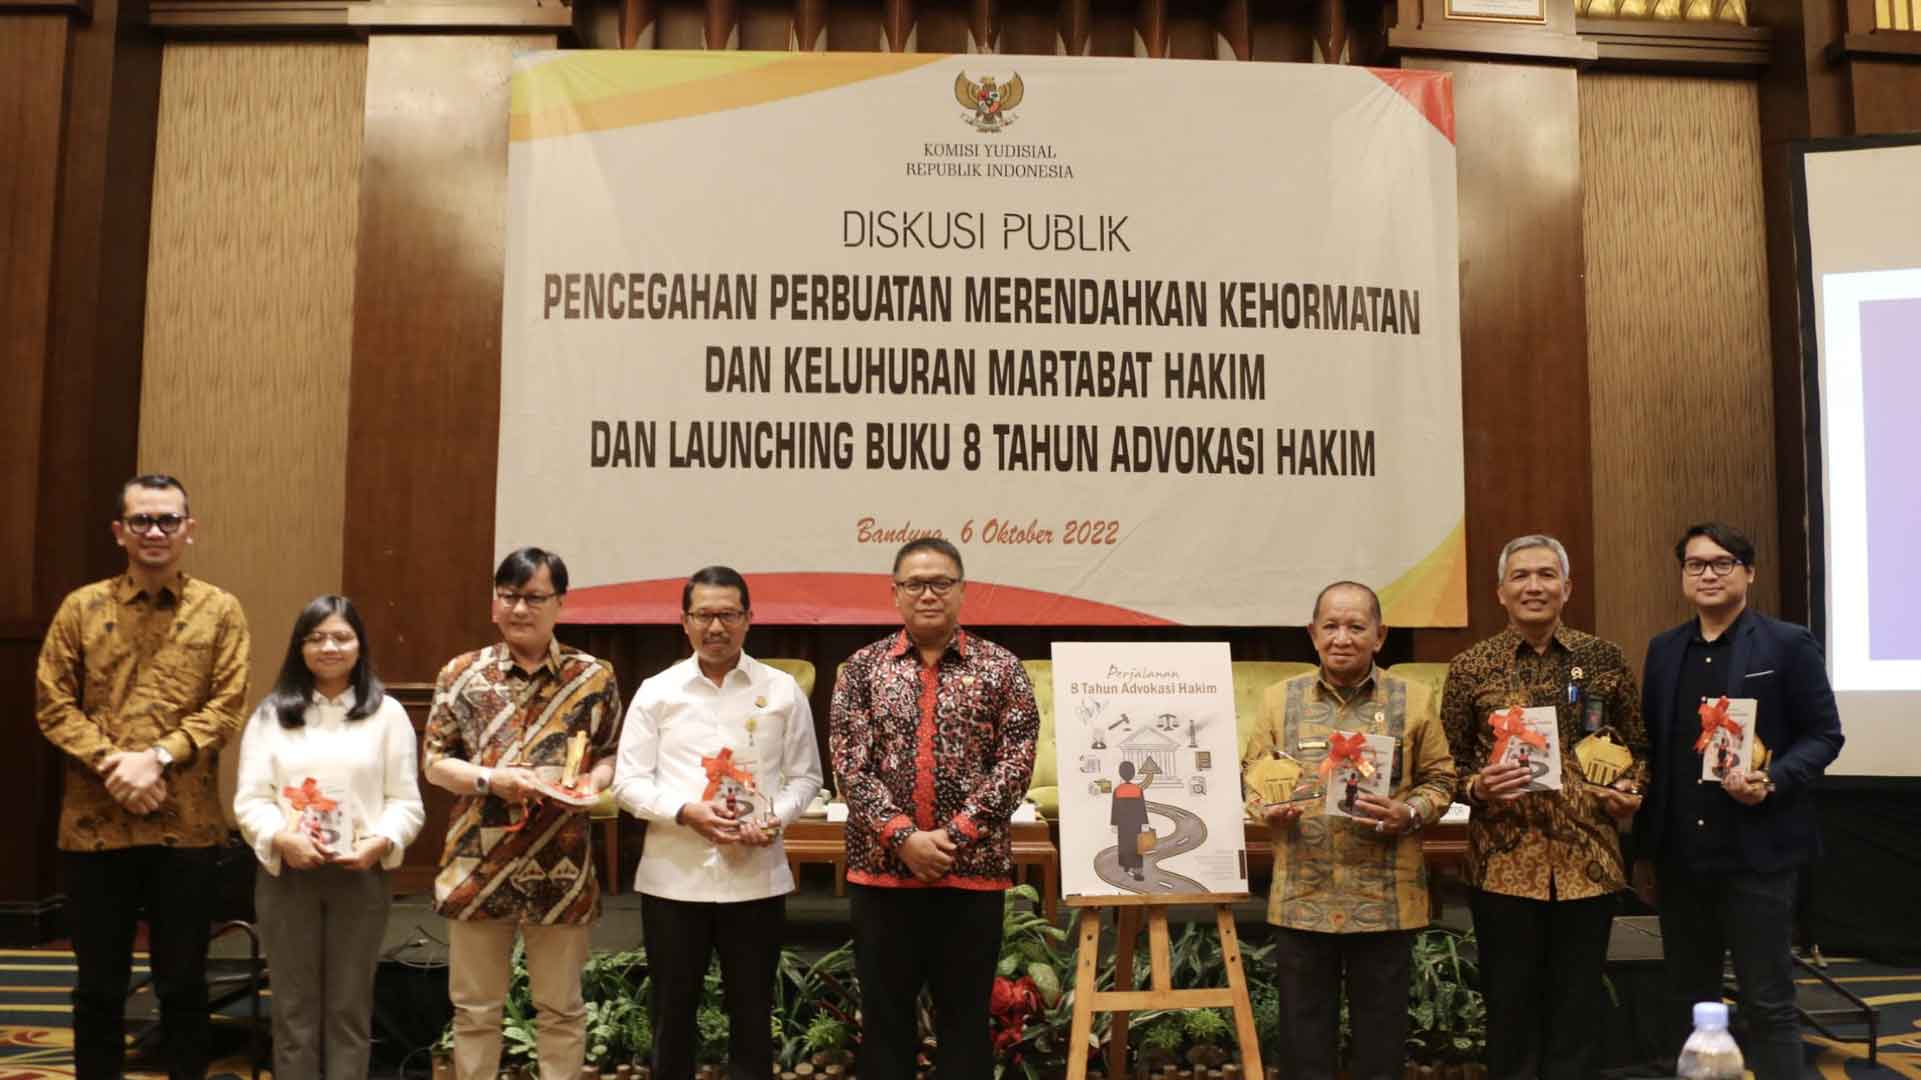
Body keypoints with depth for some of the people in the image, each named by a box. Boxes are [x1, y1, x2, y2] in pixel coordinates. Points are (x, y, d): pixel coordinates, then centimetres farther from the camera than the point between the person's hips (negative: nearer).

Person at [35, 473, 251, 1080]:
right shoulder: (81, 608, 5)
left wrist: (158, 758, -17)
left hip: (186, 824, -1)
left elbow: (226, 706, -4)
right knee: (99, 985, 12)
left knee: (183, 982, 9)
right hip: (94, 823, 1)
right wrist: (111, 764, -13)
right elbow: (53, 704, 0)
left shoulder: (220, 611, 2)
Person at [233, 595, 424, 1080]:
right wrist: (281, 838, -18)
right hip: (286, 874, 1)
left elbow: (406, 801, 0)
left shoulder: (387, 713, 3)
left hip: (361, 876, -1)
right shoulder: (271, 714, 6)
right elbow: (250, 800, 0)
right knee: (294, 1007, 9)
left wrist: (380, 843, -18)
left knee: (349, 1008, 8)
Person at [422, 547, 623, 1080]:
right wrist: (491, 779, -15)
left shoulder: (594, 677, 1)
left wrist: (593, 780, -15)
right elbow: (434, 762, 2)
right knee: (474, 1007, 12)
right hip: (478, 864, 1)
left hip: (560, 868, 0)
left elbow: (611, 755, 7)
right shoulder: (462, 673, 1)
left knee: (560, 1008, 11)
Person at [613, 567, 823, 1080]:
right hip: (674, 875, 0)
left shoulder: (782, 690, 3)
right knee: (672, 1012, 12)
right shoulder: (656, 691, 2)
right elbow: (628, 782, 0)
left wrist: (776, 818, -13)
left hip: (756, 876, 0)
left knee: (752, 1014, 10)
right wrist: (686, 812, -16)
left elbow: (805, 775, 7)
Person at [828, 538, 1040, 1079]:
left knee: (965, 1016, 8)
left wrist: (956, 835, -12)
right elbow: (849, 763, -2)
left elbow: (1017, 759, -4)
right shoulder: (862, 667, 5)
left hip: (973, 868, -1)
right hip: (882, 866, 1)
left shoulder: (1000, 667, 3)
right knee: (884, 1016, 10)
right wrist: (902, 836, -14)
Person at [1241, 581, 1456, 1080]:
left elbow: (1440, 780, 7)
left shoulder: (1414, 700, 3)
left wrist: (1409, 813, -13)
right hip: (1302, 898, 1)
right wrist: (1270, 810, -12)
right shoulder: (1279, 699, 5)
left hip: (1385, 900, -1)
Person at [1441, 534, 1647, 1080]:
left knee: (1577, 1012, 10)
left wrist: (1630, 790, -5)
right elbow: (1448, 764, 5)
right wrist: (1477, 788, -16)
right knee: (1511, 1013, 7)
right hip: (1503, 862, -1)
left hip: (1588, 859, 2)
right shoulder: (1471, 667, 0)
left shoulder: (1604, 658, 5)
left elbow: (1639, 746, 15)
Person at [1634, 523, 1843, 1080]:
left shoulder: (1789, 644, -3)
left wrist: (1772, 781, -22)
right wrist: (1644, 849, 12)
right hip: (1680, 857, 5)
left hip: (1757, 853, -4)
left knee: (1768, 1003, 2)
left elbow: (1824, 735, -3)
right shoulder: (1664, 650, 10)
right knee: (1687, 1001, 13)